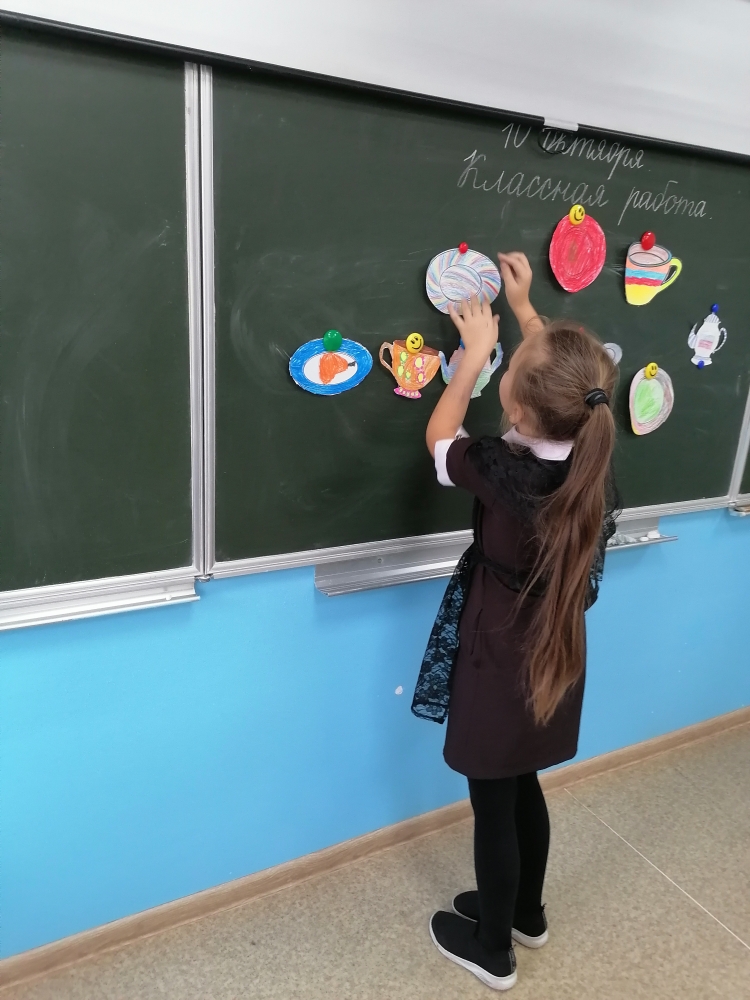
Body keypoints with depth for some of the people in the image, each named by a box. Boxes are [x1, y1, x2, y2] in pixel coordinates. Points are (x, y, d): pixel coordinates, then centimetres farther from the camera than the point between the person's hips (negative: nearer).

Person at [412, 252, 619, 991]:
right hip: (553, 665, 6)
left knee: (493, 807, 15)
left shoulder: (500, 471, -28)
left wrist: (476, 350, 1)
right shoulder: (589, 454, -12)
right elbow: (565, 378, 9)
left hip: (500, 672, -6)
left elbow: (438, 434, -6)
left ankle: (491, 948, 38)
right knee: (523, 789, 26)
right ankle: (527, 912, 49)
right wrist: (524, 311, 13)